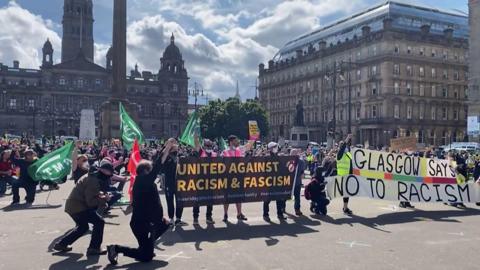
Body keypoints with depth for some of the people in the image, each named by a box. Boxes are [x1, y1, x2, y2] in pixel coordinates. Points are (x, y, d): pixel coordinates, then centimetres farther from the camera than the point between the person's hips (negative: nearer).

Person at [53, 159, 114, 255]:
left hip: (72, 205, 10)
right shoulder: (94, 180, -20)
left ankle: (61, 244, 32)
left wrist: (99, 194, 4)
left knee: (83, 227, 26)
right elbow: (91, 202, -23)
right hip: (78, 207, -10)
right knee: (99, 222, -8)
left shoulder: (92, 176, 11)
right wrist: (104, 199, -15)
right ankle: (94, 248, -3)